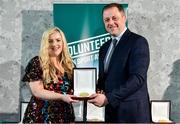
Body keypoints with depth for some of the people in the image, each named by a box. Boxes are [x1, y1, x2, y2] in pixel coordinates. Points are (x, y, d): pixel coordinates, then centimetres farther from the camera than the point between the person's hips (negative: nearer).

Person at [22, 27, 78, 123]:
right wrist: (62, 97, -23)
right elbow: (37, 92, -14)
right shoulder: (37, 63, -6)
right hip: (41, 116, -4)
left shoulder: (69, 65, 7)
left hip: (65, 116, 4)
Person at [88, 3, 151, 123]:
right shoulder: (104, 48, 13)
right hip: (111, 112, 6)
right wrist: (99, 94, -4)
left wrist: (108, 98, -21)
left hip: (132, 112, -6)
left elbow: (138, 78, -19)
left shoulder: (138, 41, -9)